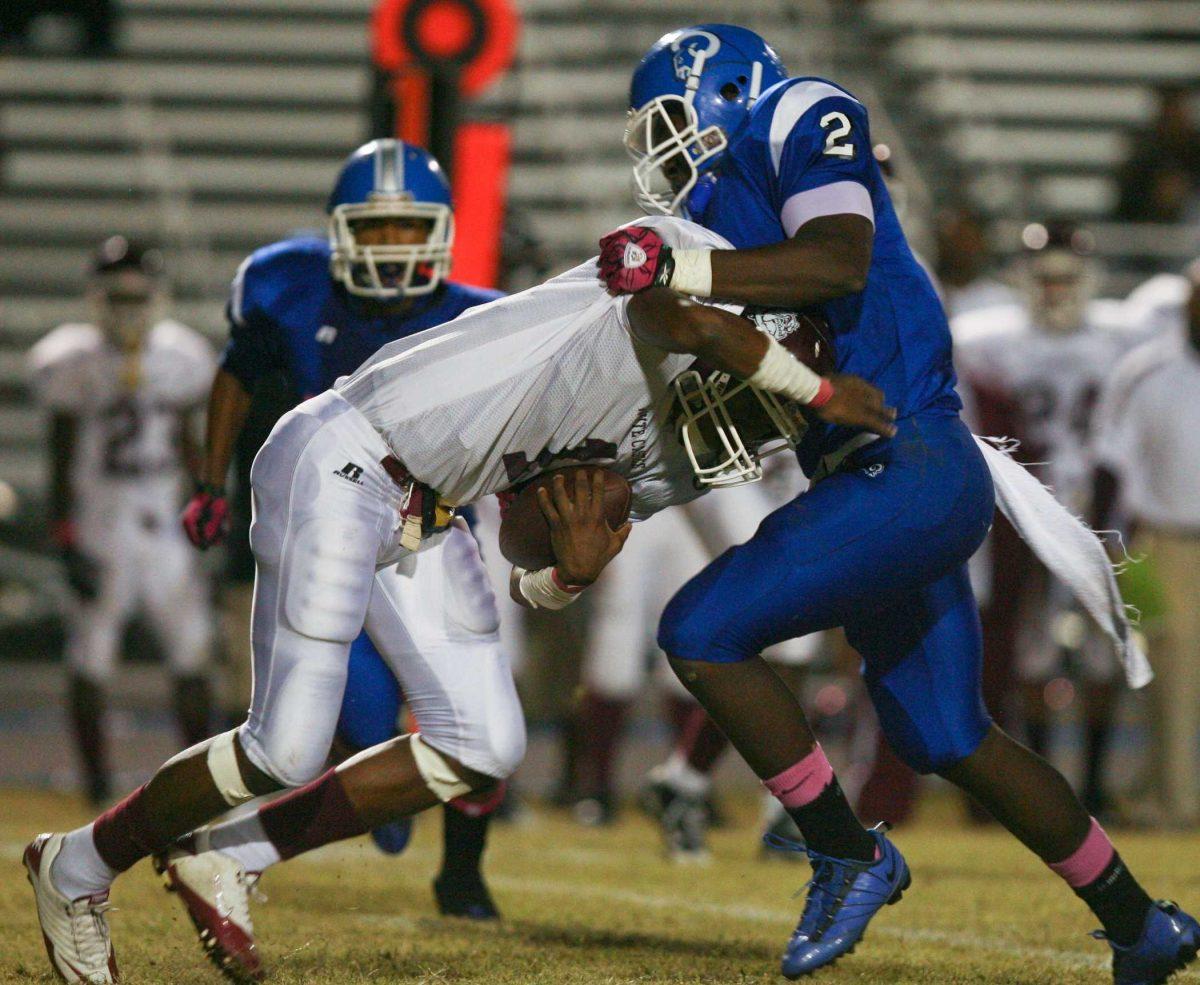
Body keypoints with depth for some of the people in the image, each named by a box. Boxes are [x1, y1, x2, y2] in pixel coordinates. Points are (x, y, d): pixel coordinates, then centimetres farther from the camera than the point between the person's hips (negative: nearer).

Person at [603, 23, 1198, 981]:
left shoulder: (801, 123, -4)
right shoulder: (726, 213, 22)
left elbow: (836, 264, -22)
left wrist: (678, 271, -25)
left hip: (909, 467, -10)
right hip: (900, 483, 10)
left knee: (702, 631, -16)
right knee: (952, 742, 17)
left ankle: (849, 855, -5)